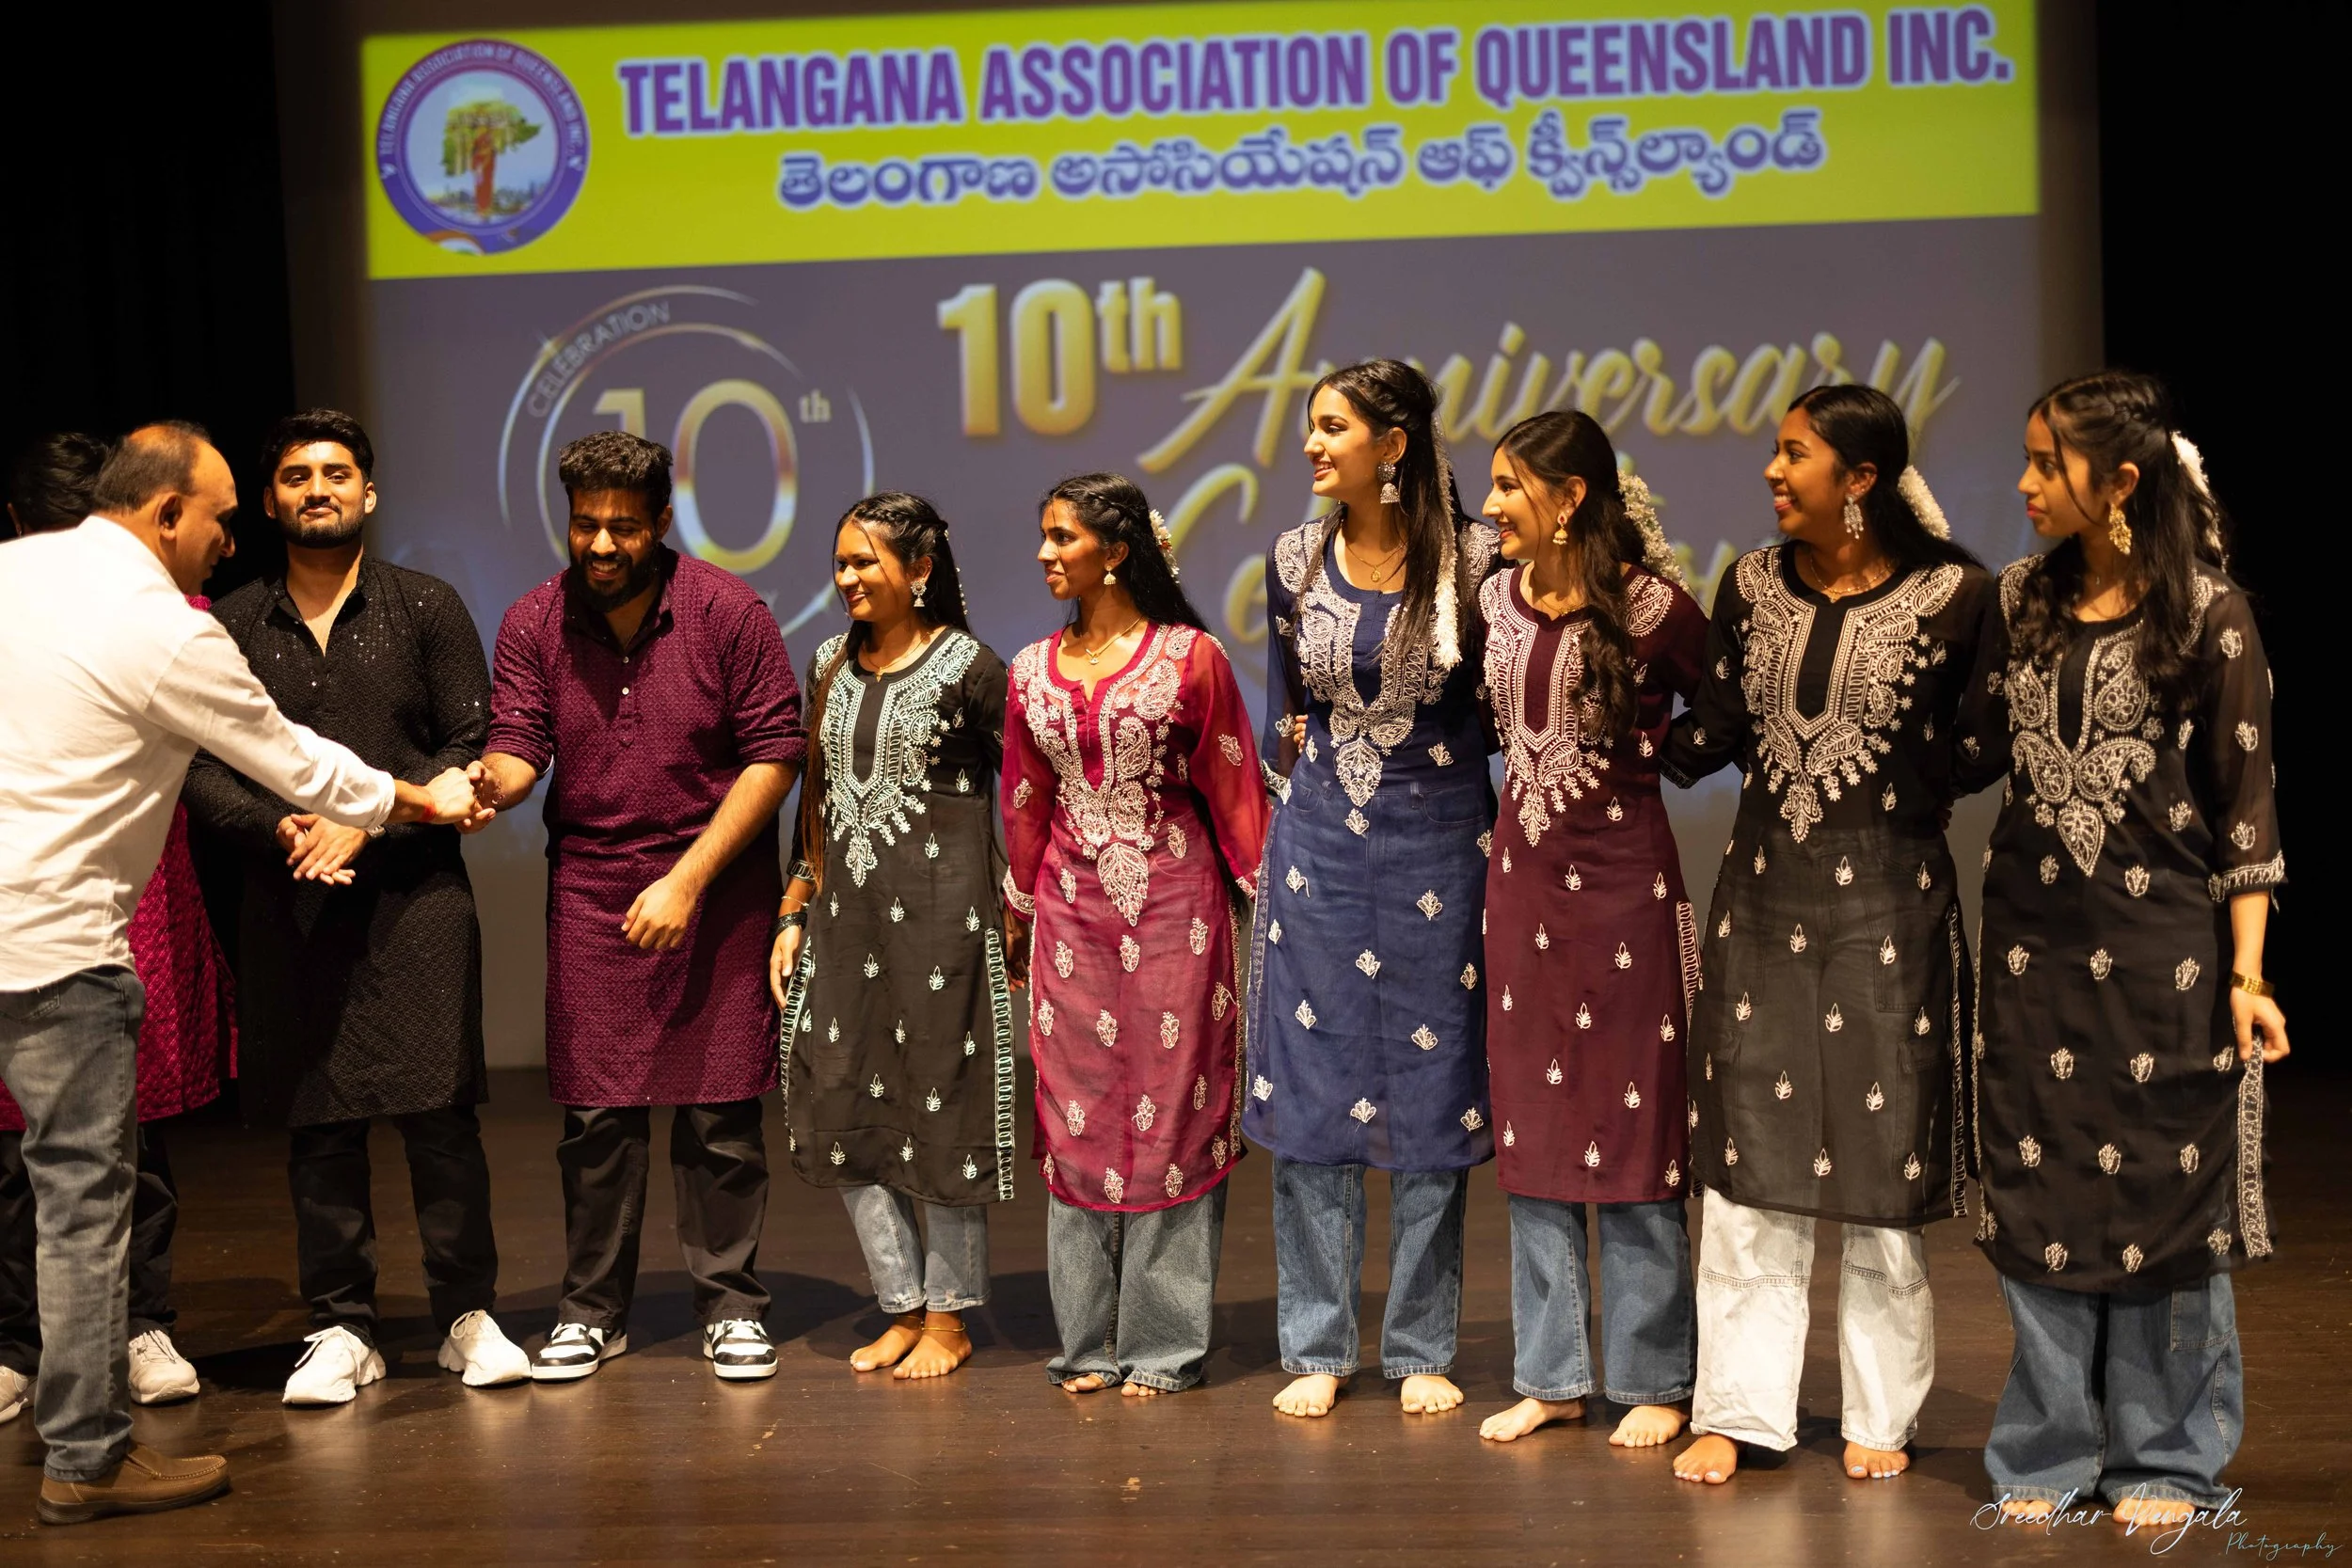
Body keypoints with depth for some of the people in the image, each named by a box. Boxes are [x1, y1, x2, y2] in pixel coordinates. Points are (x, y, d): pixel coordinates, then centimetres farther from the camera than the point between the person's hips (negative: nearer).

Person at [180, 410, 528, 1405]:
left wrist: (368, 821, -10)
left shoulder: (426, 608, 7)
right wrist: (281, 830, -12)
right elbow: (201, 767, 6)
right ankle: (341, 1327, 14)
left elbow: (473, 745, 1)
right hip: (288, 903, 2)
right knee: (317, 1120, 3)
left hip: (414, 889, -1)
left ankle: (467, 1313, 10)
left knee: (437, 1108, -3)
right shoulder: (233, 626, 9)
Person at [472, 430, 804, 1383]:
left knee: (720, 1108, 1)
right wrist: (489, 780, -31)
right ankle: (591, 1312, 17)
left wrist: (687, 879, -13)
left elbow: (774, 755, -8)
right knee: (596, 1110, 3)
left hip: (719, 888, -2)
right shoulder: (534, 624, 1)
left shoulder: (729, 612, -7)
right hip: (589, 891, 2)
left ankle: (731, 1306, 15)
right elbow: (518, 748, -5)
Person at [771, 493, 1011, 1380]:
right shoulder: (831, 668, 12)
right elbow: (814, 799, 17)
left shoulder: (967, 666, -5)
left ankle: (948, 1319, 16)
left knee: (941, 1115, 2)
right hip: (844, 919, 6)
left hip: (938, 917, -6)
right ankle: (903, 1307, 19)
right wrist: (793, 915, 12)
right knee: (840, 1115, 5)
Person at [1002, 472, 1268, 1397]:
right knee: (1078, 1115, 7)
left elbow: (1233, 785, -1)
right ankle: (1090, 1340, 18)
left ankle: (1163, 1344, 11)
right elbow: (1025, 804, 15)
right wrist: (1021, 913, 17)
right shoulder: (1033, 672, 9)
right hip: (1074, 912, 4)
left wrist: (1263, 892, 0)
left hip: (1174, 910, -4)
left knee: (1169, 1115, 1)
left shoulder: (1190, 656, -4)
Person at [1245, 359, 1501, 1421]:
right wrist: (1299, 793, 12)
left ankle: (1421, 1350, 17)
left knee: (1432, 1094, 5)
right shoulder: (1294, 562, 4)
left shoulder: (1475, 558, -7)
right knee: (1310, 1092, 4)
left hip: (1437, 846, -2)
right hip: (1318, 848, 3)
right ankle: (1317, 1348, 15)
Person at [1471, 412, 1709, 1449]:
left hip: (1623, 877, -6)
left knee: (1632, 1128, 2)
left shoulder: (1652, 607, -11)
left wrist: (1643, 753, -3)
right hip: (1523, 873, 6)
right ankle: (1549, 1375, 20)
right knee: (1531, 1129, 9)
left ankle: (1652, 1381, 15)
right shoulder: (1498, 599, 6)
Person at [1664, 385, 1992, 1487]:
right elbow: (1709, 735, 5)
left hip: (1888, 899, -3)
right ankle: (1740, 1408, 15)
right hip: (1762, 894, 3)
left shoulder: (1950, 595, -7)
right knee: (1747, 1156, 4)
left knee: (1880, 1161, 5)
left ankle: (1880, 1416, 21)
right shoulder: (1753, 587, 5)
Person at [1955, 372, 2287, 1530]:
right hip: (2036, 943, 4)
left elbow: (2245, 803, -6)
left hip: (2164, 946, -4)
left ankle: (2163, 1461, 20)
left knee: (2165, 1199, 5)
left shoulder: (2208, 613, -7)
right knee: (2042, 1196, 9)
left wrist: (2247, 971, -8)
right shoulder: (2024, 601, 5)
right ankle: (2049, 1454, 21)